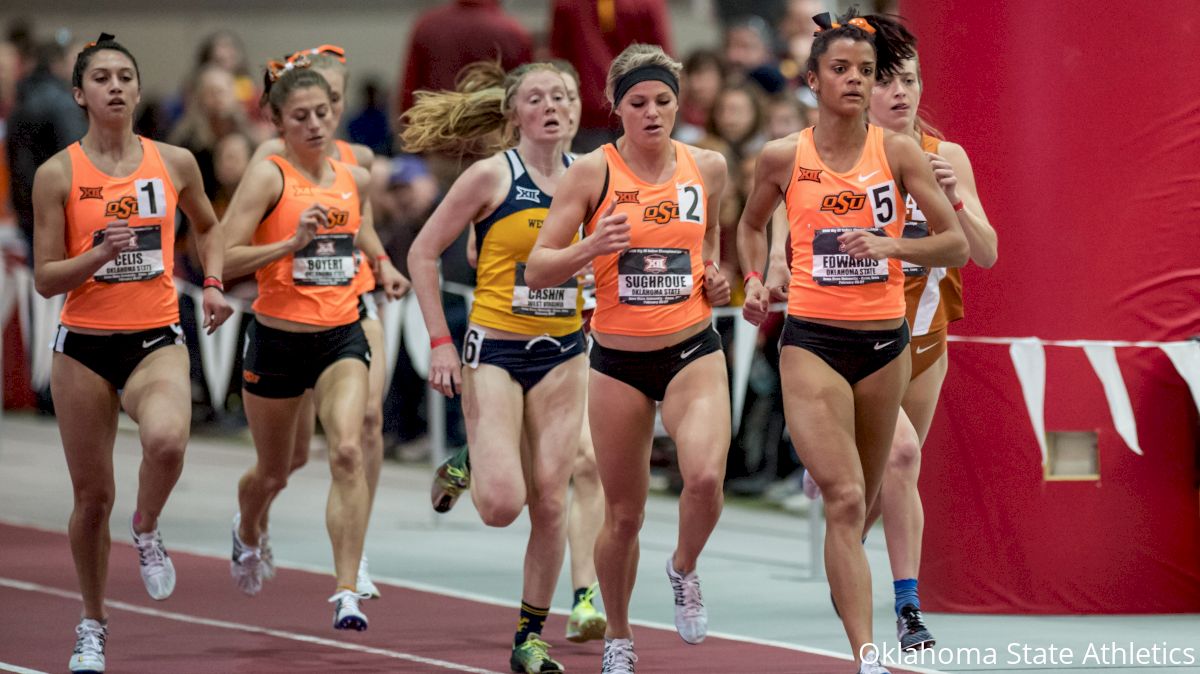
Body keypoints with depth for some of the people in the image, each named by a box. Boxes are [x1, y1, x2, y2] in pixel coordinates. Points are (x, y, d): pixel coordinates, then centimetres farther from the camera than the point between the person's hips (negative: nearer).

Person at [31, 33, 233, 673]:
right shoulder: (58, 174, -4)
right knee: (92, 495, 5)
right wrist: (100, 254, -20)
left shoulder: (174, 162, 3)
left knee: (166, 440, -31)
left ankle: (147, 529, 1)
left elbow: (208, 225, 23)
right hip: (84, 345, 0)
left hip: (157, 340, 0)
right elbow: (45, 279, -3)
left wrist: (214, 285, 8)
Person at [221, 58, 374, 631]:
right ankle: (247, 532, 52)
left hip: (342, 337, 2)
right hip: (278, 340, -2)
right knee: (274, 472, 16)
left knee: (348, 453, -21)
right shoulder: (269, 176, -10)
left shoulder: (355, 179, 6)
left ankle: (347, 592, -23)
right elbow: (224, 258, -19)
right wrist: (291, 243, -28)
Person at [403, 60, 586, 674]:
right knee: (502, 503, -15)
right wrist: (440, 342, -10)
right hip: (495, 349, -4)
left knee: (549, 502, 0)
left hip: (562, 353, 4)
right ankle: (464, 476, 22)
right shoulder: (492, 176, -9)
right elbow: (423, 253, -5)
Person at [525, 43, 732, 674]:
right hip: (619, 360, -1)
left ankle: (684, 570, 7)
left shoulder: (706, 167, 2)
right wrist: (591, 247, -27)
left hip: (693, 350, 1)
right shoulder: (592, 172, -8)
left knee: (705, 476, -25)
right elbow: (536, 270, -9)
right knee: (623, 515, 6)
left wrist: (715, 275, 3)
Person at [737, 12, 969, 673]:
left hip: (885, 341, 2)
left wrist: (889, 246, -15)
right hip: (811, 340, -2)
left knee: (863, 500, 14)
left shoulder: (898, 152, -1)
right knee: (844, 499, -15)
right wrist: (755, 281, 3)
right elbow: (751, 225, 19)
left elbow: (957, 244, -1)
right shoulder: (782, 157, -1)